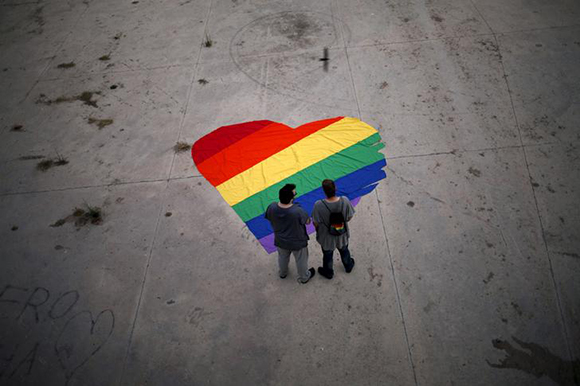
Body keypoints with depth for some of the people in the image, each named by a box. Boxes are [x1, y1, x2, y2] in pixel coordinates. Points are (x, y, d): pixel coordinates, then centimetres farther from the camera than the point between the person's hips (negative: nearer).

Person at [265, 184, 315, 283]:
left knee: (283, 257, 34)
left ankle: (283, 273, 62)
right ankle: (304, 277, 53)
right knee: (301, 260, 27)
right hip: (297, 242, -3)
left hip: (280, 241, 4)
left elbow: (269, 218, -5)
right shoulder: (298, 211, -40)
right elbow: (308, 221, -19)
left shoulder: (272, 207, -28)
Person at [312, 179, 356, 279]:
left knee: (327, 255, 28)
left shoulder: (319, 205, -36)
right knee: (344, 251, 34)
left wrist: (317, 229, 2)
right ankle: (348, 266, 62)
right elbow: (349, 217, -13)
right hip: (342, 234, 2)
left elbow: (316, 223, -21)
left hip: (326, 237, -2)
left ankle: (328, 272, 55)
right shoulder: (345, 201, -29)